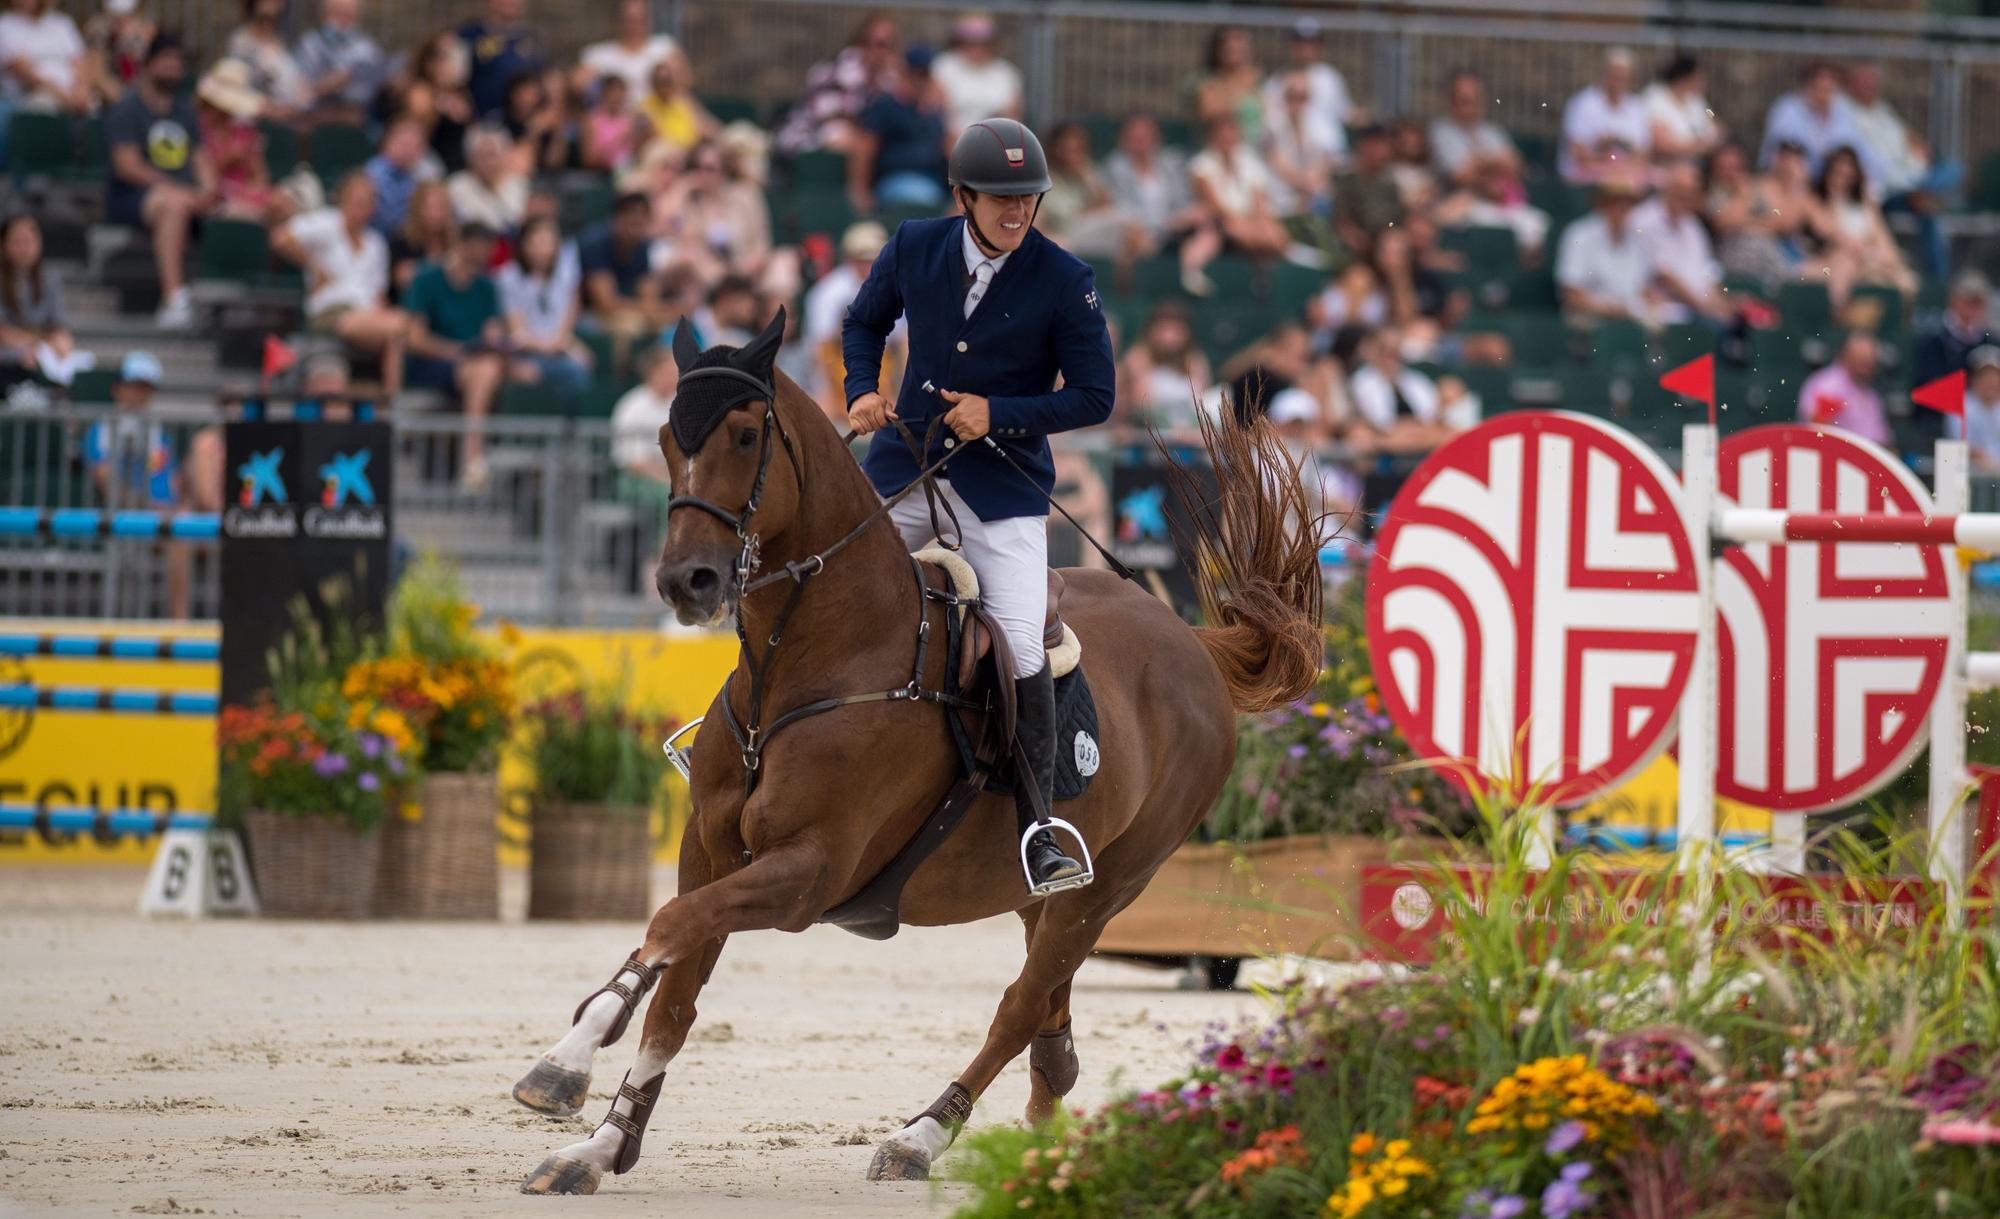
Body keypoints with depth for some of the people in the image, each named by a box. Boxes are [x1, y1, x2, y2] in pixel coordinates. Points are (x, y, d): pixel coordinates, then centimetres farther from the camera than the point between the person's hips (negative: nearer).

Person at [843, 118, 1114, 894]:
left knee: (1020, 649, -13)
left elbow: (1094, 397, -7)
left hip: (1004, 486, -3)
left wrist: (998, 414, -18)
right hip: (902, 466, 3)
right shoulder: (914, 249, -3)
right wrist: (862, 391, -2)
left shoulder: (1063, 282, -12)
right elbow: (866, 322, 16)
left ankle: (1035, 831, -4)